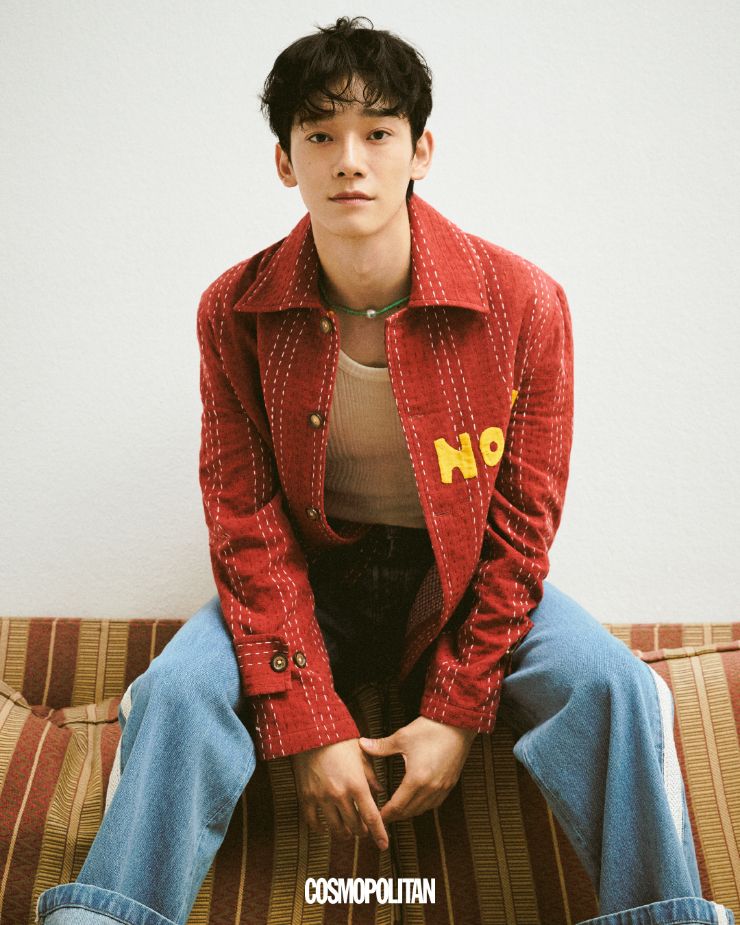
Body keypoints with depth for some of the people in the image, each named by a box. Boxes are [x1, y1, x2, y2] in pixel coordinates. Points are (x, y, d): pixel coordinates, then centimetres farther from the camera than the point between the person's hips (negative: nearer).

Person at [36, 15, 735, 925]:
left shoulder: (524, 302, -15)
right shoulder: (234, 311, -12)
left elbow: (521, 522, -10)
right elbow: (248, 521, -11)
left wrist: (457, 709, -14)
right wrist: (310, 724, -19)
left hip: (462, 581, 0)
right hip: (310, 576, 1)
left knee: (614, 686, -23)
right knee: (177, 687, -25)